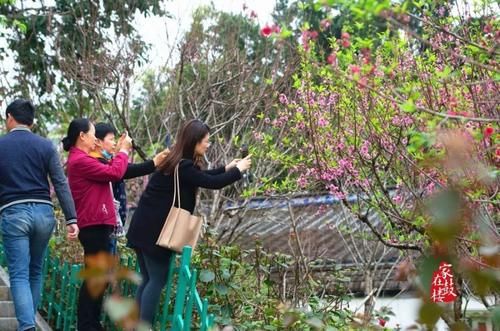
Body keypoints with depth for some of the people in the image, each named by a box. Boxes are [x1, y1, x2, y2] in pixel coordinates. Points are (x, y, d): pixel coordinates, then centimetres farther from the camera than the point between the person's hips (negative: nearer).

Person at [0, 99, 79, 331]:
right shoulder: (46, 145, 5)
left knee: (19, 274, -2)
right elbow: (61, 184, -1)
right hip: (43, 212, 3)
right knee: (36, 271, 17)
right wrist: (71, 219, -2)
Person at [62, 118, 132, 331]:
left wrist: (119, 153, 8)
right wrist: (123, 151, -3)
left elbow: (107, 172, 15)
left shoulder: (81, 159, 18)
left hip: (95, 224, 11)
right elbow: (114, 173, -17)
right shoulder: (80, 160, -16)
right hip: (94, 225, -11)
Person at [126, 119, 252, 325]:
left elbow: (201, 176, 26)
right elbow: (212, 183, -15)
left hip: (144, 228, 10)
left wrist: (227, 168, 23)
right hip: (154, 231, -10)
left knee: (148, 280, 11)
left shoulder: (177, 161, 11)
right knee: (157, 280, -4)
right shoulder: (183, 166, -18)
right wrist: (238, 170, 0)